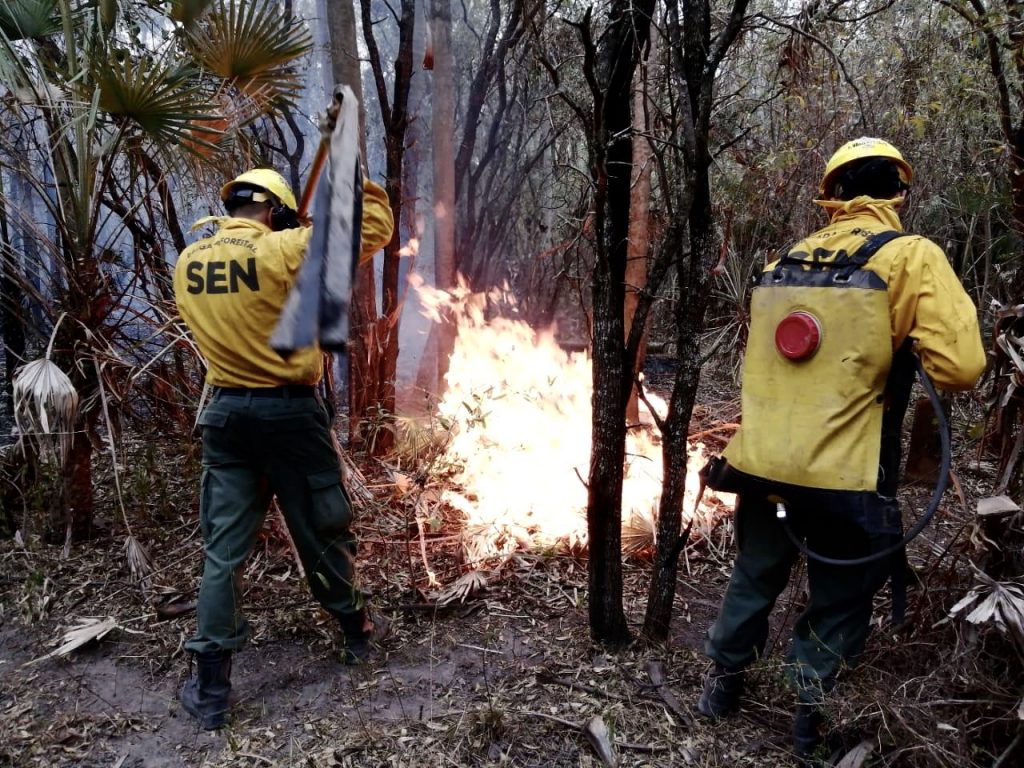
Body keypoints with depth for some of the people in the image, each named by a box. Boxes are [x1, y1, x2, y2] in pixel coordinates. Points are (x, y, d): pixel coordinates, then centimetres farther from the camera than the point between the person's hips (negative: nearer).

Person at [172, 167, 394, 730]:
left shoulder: (188, 262, 4)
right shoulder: (286, 251, -14)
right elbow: (375, 229, -9)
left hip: (225, 412, 4)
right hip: (290, 413, -4)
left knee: (222, 549, 8)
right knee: (322, 533, 13)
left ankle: (210, 691, 12)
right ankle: (357, 632, 35)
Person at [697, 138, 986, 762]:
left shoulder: (787, 261, 8)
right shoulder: (911, 256, -8)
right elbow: (960, 367, -17)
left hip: (760, 465, 5)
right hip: (840, 476, -4)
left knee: (755, 578, 25)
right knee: (839, 601, 18)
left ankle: (723, 685, 40)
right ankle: (811, 716, 29)